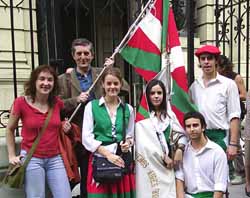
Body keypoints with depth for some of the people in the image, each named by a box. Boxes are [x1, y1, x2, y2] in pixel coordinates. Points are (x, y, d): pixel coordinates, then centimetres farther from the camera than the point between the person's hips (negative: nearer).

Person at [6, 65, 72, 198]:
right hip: (31, 159, -3)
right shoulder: (21, 102, -9)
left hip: (55, 158, 3)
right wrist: (12, 156, 3)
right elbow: (10, 130, 5)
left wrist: (65, 127, 0)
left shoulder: (57, 102, 1)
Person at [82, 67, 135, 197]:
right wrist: (107, 154, -14)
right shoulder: (92, 106, -1)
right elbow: (87, 138, -5)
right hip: (99, 160, -3)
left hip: (122, 160, 3)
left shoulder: (128, 109, 9)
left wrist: (128, 143, -4)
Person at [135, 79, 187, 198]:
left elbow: (181, 134, 10)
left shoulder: (169, 115, 12)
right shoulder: (142, 117, -7)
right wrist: (164, 157, -11)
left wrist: (180, 149, -7)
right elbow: (145, 145, -13)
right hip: (150, 166, -4)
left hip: (168, 165, 5)